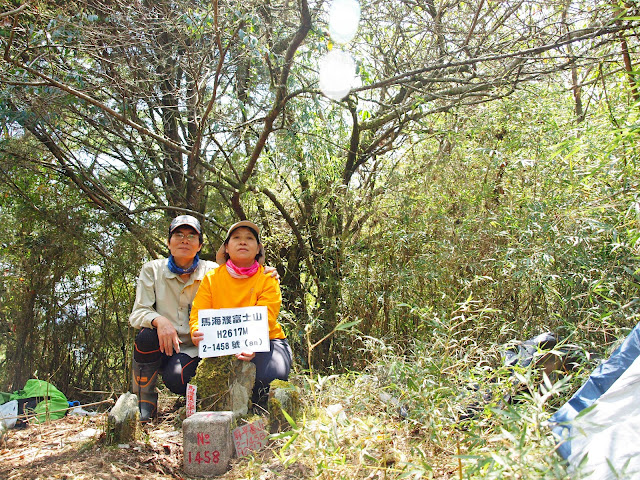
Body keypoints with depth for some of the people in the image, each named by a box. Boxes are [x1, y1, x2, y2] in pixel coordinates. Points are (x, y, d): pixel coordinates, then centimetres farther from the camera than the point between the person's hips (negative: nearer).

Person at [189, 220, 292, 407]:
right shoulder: (212, 278, 4)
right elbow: (198, 314, -5)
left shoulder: (268, 279, -2)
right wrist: (197, 333, -31)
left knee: (270, 375, -32)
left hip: (263, 342, -1)